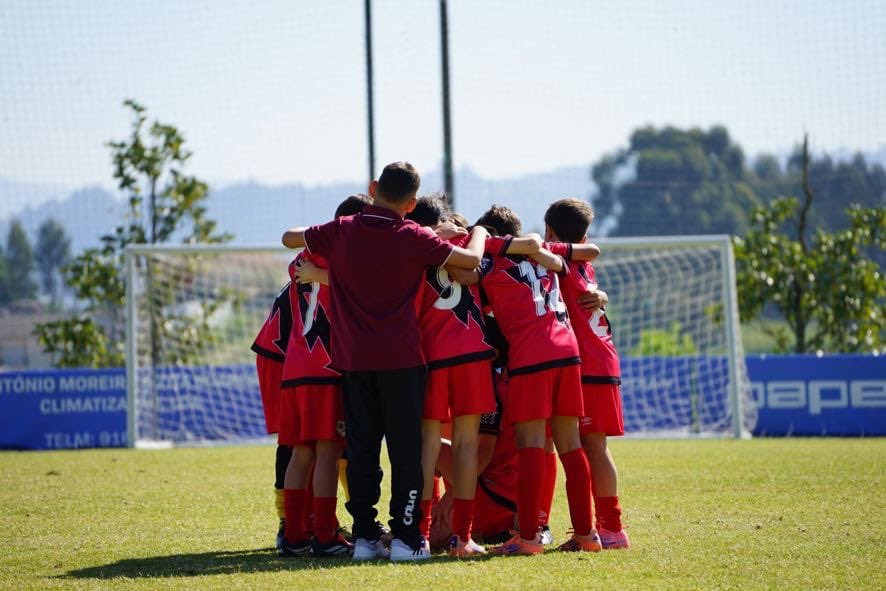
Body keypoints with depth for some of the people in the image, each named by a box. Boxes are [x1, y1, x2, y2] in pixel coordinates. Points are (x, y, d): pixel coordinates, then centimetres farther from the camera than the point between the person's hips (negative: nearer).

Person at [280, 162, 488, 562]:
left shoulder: (340, 232, 2)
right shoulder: (413, 238, -6)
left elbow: (289, 238, 17)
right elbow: (471, 260, -1)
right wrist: (478, 233, 20)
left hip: (352, 359, 3)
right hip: (401, 359, -3)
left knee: (361, 450, 7)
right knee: (406, 450, 2)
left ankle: (364, 536, 6)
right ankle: (405, 537, -2)